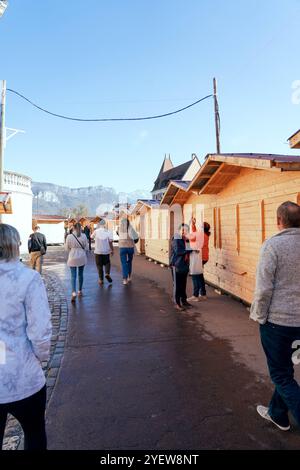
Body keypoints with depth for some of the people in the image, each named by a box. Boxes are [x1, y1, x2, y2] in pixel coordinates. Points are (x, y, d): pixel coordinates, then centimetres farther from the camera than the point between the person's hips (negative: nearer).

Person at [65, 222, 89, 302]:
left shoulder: (69, 236, -10)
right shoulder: (83, 236, -8)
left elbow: (67, 248, 0)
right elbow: (86, 247, -1)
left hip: (72, 258, -1)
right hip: (82, 257, 1)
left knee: (73, 276, 1)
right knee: (80, 274, 15)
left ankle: (74, 292, -14)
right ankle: (80, 291, 26)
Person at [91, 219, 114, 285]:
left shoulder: (96, 231, -5)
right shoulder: (108, 232, -6)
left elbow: (91, 237, 13)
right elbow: (110, 242, -10)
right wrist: (112, 250, -1)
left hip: (98, 251, 0)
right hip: (106, 251, 0)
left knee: (99, 265, 10)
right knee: (107, 263, 20)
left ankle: (101, 280, 13)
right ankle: (107, 274, -4)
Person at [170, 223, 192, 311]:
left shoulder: (187, 240, 11)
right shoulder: (176, 239, -10)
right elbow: (178, 251, -20)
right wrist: (190, 250, -19)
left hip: (185, 265, 6)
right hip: (177, 265, -6)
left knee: (183, 284, 14)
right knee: (177, 285, 0)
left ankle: (184, 300, 26)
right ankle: (177, 303, 8)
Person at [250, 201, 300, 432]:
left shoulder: (273, 245, -17)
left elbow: (264, 288, -19)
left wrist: (258, 315, -6)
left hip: (277, 320, -6)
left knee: (281, 374, 9)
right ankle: (277, 414, 39)